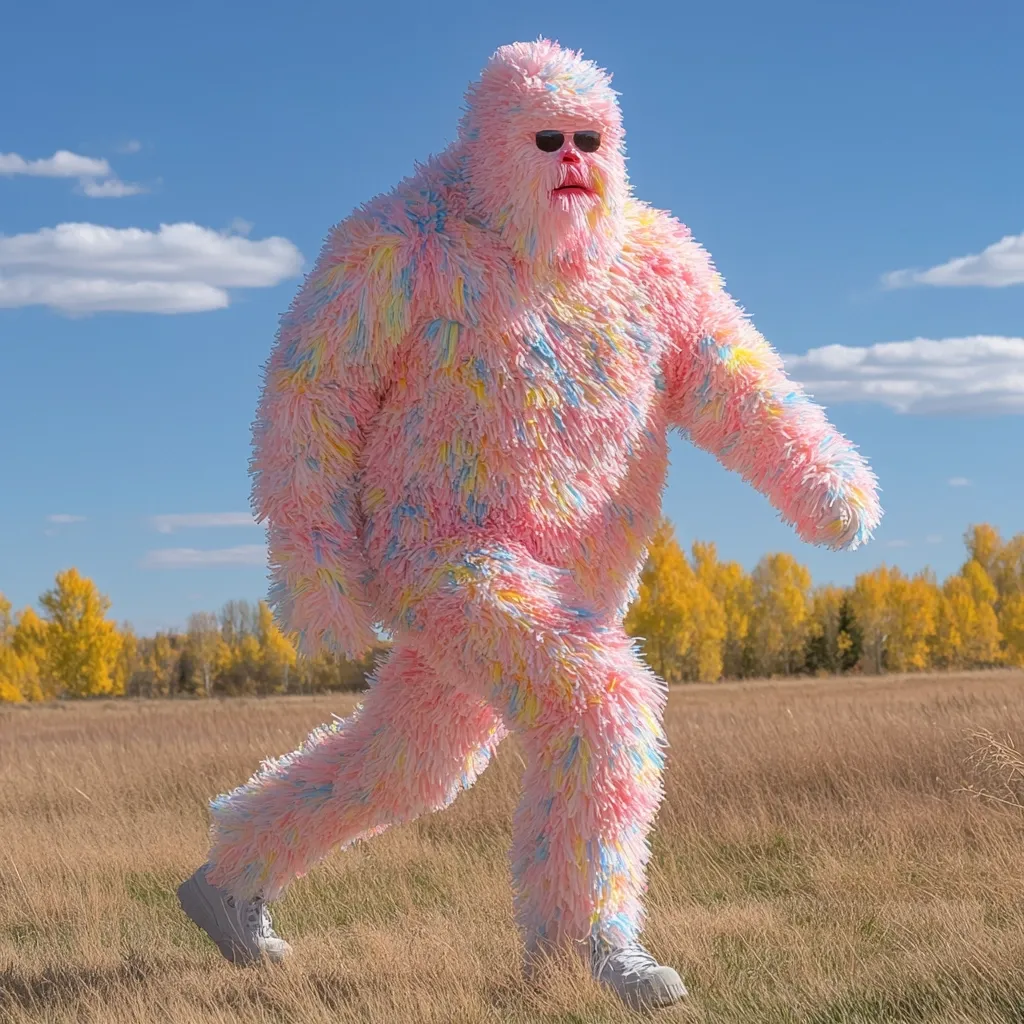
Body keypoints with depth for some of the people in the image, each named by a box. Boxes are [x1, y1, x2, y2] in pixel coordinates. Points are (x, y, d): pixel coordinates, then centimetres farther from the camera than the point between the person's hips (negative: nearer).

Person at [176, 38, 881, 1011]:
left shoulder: (646, 255, 0)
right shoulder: (406, 247, -14)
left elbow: (726, 379, -9)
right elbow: (310, 395, -10)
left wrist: (820, 475, -26)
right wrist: (316, 565, -15)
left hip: (563, 574, 7)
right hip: (446, 556, -7)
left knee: (410, 759, 20)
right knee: (596, 703, -25)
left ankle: (230, 877, 39)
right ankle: (583, 933, -12)